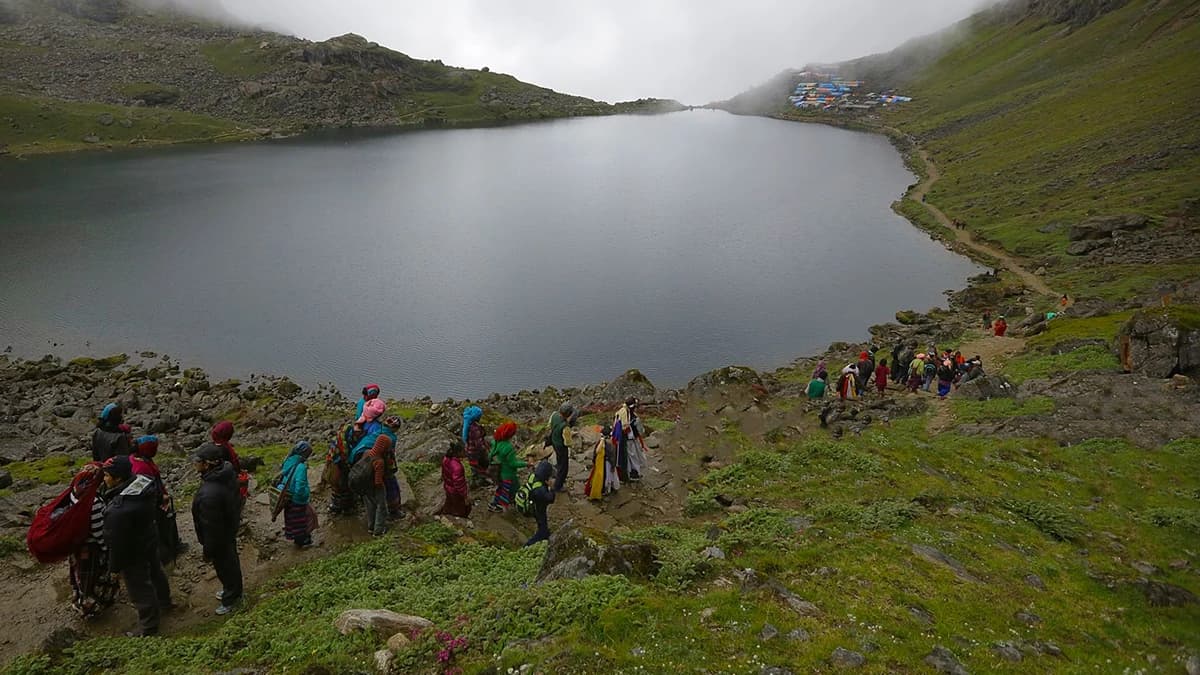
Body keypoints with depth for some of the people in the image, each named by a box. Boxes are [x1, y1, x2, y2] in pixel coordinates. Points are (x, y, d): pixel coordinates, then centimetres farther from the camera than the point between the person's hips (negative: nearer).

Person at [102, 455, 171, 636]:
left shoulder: (118, 510, -38)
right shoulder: (143, 483, -14)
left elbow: (117, 542, -26)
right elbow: (155, 505, 5)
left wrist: (114, 566, -10)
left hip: (134, 553, -8)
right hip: (150, 539, 8)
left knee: (140, 590, 12)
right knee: (155, 571, 31)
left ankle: (148, 628, 31)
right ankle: (163, 601, 56)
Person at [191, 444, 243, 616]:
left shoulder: (209, 494, -42)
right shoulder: (228, 472, -16)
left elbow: (211, 528, -29)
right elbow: (236, 500, 3)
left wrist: (208, 551, -14)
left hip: (220, 538, -8)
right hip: (230, 529, 8)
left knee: (224, 565, 17)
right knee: (231, 561, 29)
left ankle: (231, 598, 41)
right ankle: (232, 589, 53)